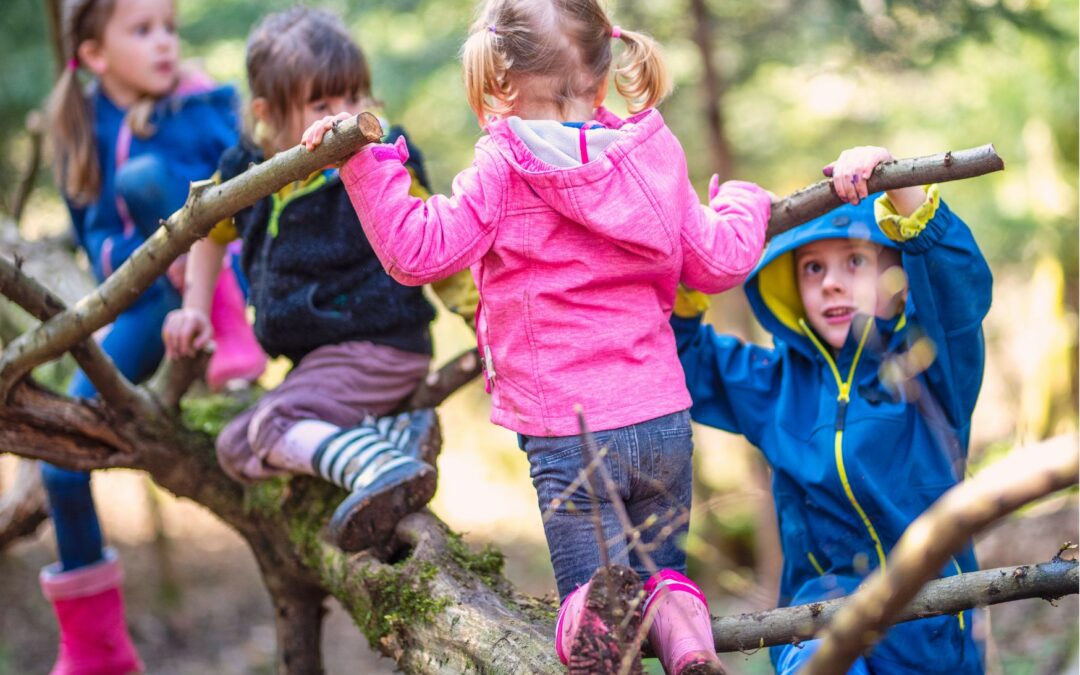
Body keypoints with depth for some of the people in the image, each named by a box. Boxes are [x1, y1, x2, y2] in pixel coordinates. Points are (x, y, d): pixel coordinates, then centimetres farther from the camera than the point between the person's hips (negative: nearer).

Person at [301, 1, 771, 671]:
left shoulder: (503, 168, -9)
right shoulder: (654, 152, 5)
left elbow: (419, 249, -12)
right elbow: (716, 262, 13)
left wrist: (364, 161, -6)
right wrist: (742, 206, 34)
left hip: (568, 433, -4)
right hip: (664, 419, 4)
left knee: (589, 585, 8)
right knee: (662, 570, 21)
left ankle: (595, 618, -30)